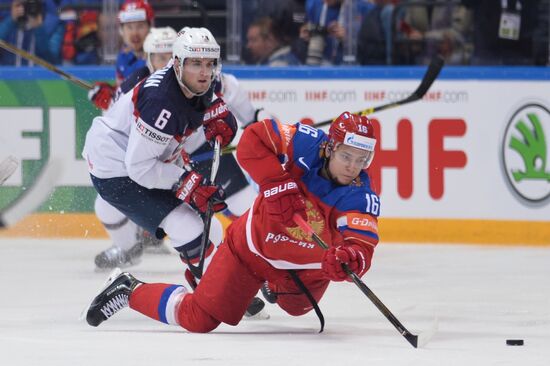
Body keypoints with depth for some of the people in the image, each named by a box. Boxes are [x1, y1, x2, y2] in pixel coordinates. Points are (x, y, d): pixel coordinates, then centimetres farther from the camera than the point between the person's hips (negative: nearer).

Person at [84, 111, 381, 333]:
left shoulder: (361, 196, -24)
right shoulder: (308, 145, -26)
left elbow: (362, 244, -37)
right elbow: (253, 139, -27)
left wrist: (351, 259, -61)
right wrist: (276, 182, -36)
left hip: (306, 263, 3)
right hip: (254, 245, -3)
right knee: (198, 320, -4)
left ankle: (273, 283, 65)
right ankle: (129, 290, 17)